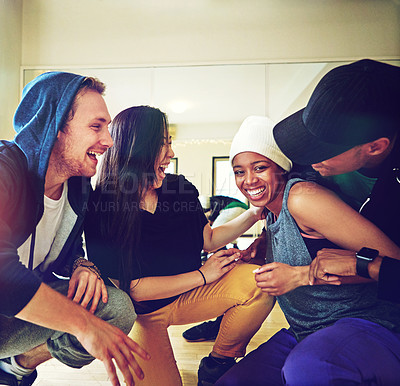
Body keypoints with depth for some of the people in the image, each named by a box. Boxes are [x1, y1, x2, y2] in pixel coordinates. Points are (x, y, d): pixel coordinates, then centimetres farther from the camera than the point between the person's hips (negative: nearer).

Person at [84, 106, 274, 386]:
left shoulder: (181, 189, -6)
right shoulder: (101, 210, -20)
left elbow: (209, 239, 6)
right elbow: (129, 288, -20)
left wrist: (254, 214, -6)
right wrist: (202, 275, -18)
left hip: (187, 295, 4)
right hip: (141, 313, -3)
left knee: (258, 281, -20)